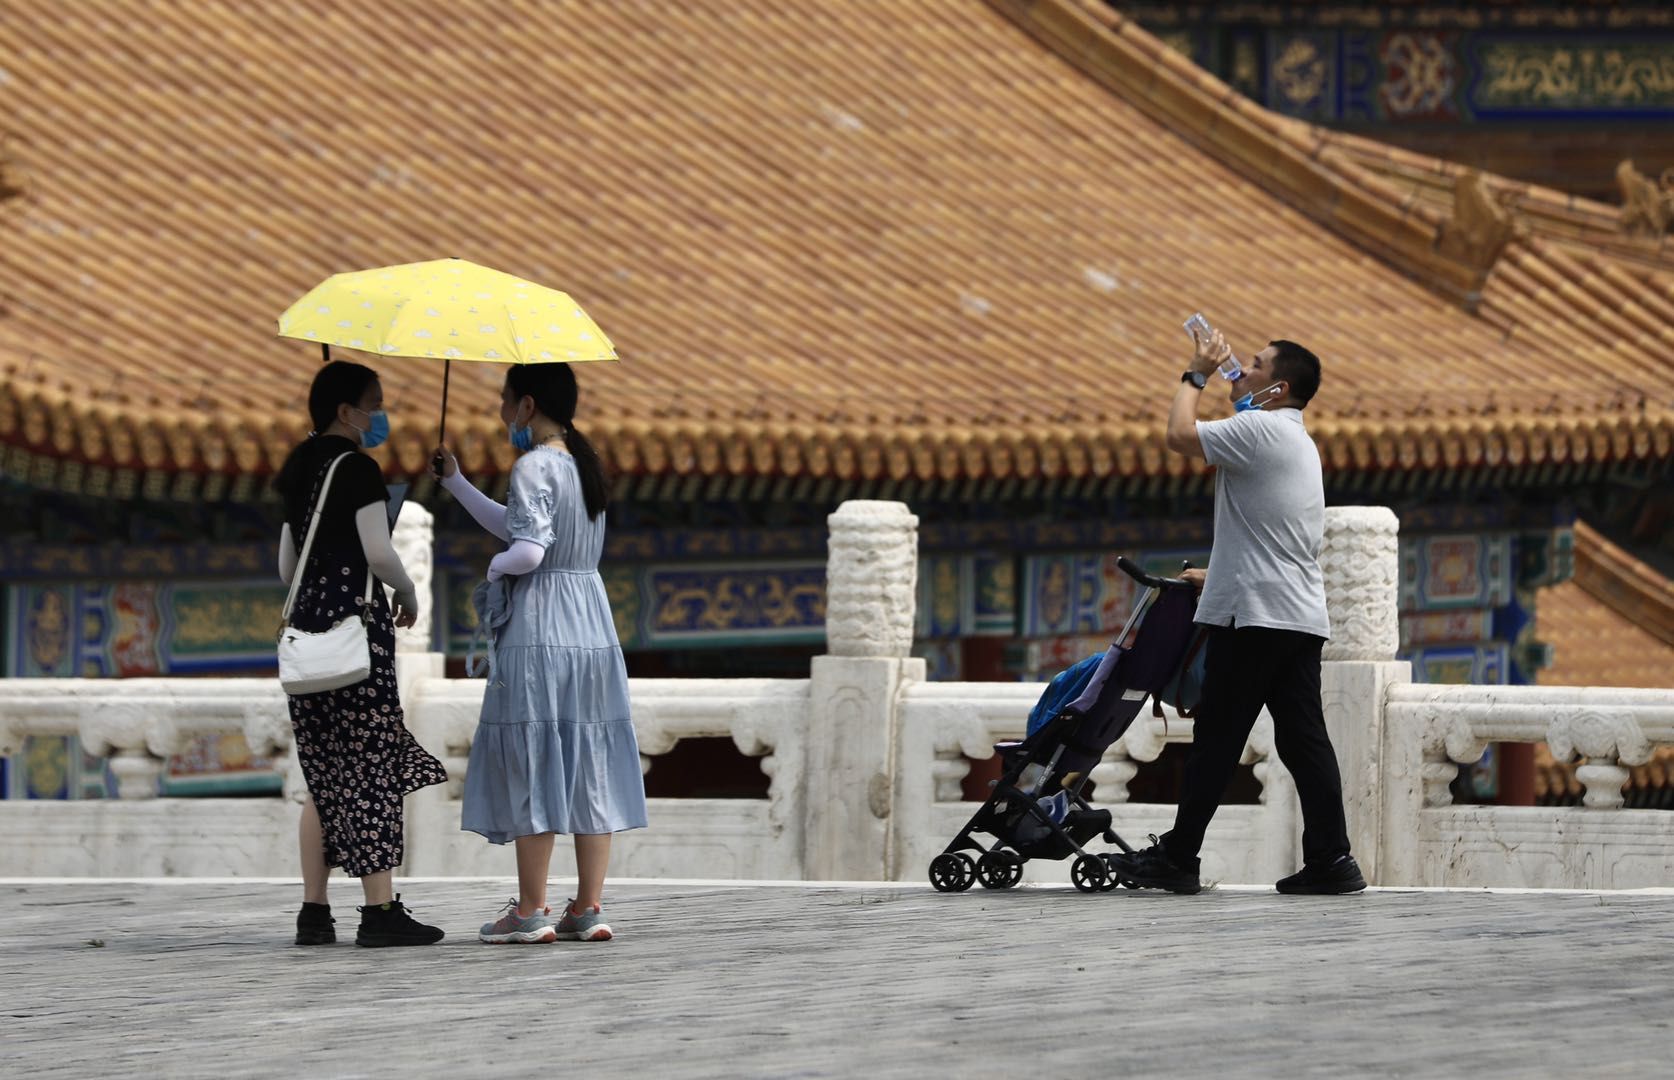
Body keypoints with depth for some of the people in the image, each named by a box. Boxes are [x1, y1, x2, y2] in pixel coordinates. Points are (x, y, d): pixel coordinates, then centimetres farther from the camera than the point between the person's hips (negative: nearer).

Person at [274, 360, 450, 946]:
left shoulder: (303, 472, 16)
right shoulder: (358, 469, -9)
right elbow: (378, 552, -16)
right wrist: (408, 595, 2)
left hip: (307, 618, 8)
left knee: (325, 775, 10)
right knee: (371, 766, -6)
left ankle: (314, 910, 7)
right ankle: (380, 909, -9)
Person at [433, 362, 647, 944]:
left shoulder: (534, 466, -13)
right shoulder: (582, 462, 14)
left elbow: (528, 550, -23)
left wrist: (495, 567, -2)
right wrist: (455, 482, 26)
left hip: (537, 632, -8)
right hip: (591, 628, 8)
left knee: (534, 766, -3)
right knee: (587, 765, 8)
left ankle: (531, 909, -2)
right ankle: (588, 907, 8)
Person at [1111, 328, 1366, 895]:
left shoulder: (1261, 429, -9)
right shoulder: (1299, 444, 23)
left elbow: (1180, 435, -13)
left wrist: (1196, 374, 2)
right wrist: (1220, 575, 30)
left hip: (1256, 615, -9)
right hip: (1301, 615, 9)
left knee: (1216, 738, -4)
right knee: (1303, 738, 3)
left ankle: (1177, 857, 0)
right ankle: (1330, 859, -5)